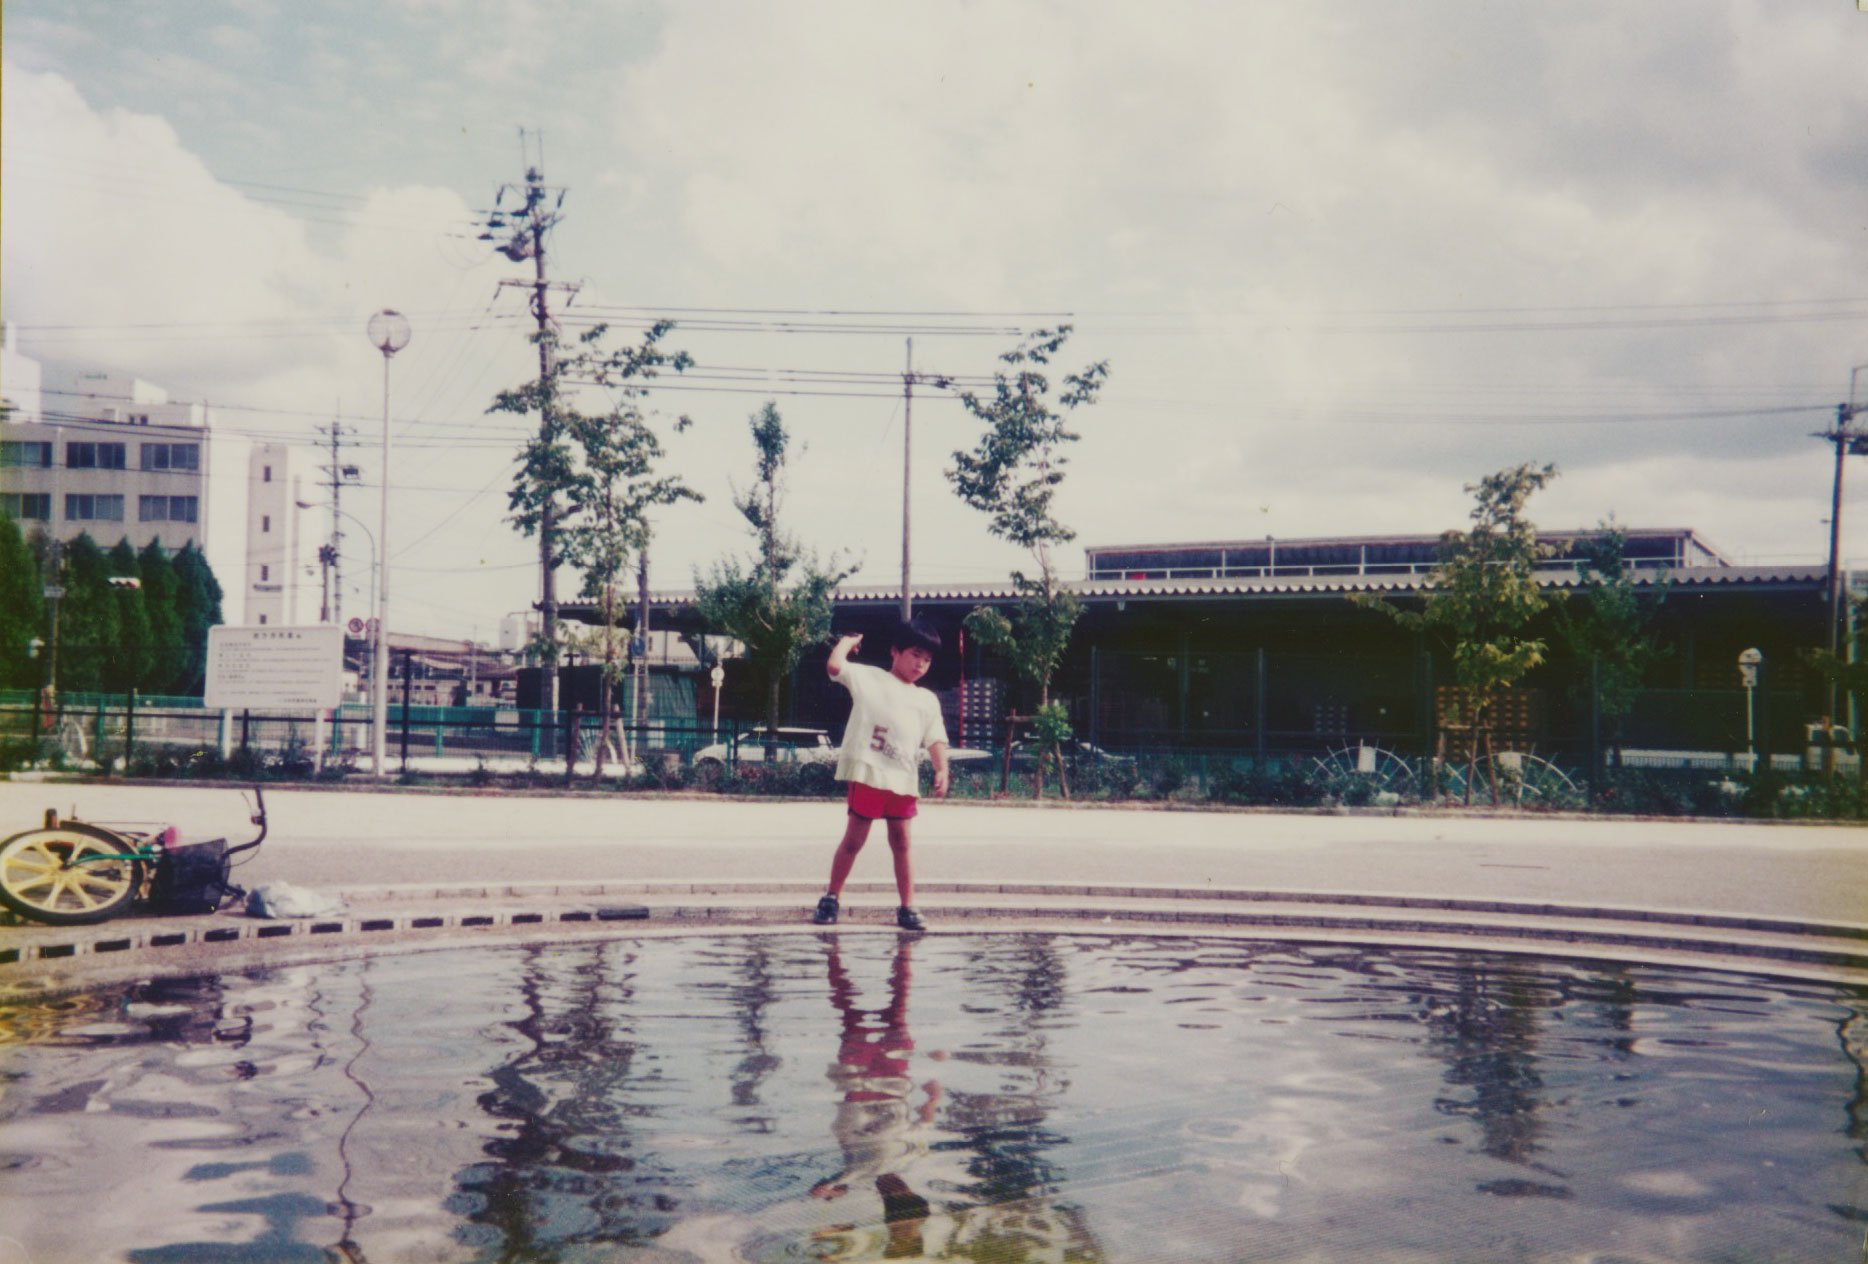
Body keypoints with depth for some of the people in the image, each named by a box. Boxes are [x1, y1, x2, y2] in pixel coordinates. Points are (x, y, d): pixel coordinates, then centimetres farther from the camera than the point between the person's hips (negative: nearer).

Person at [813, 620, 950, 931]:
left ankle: (907, 908, 13)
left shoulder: (927, 700, 15)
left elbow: (935, 739, 7)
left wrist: (941, 769, -7)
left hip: (903, 780, 4)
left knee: (901, 843, 9)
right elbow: (834, 666, -10)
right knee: (854, 839, 2)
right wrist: (847, 642, 4)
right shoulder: (869, 678, 4)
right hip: (868, 774, -4)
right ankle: (831, 899, 15)